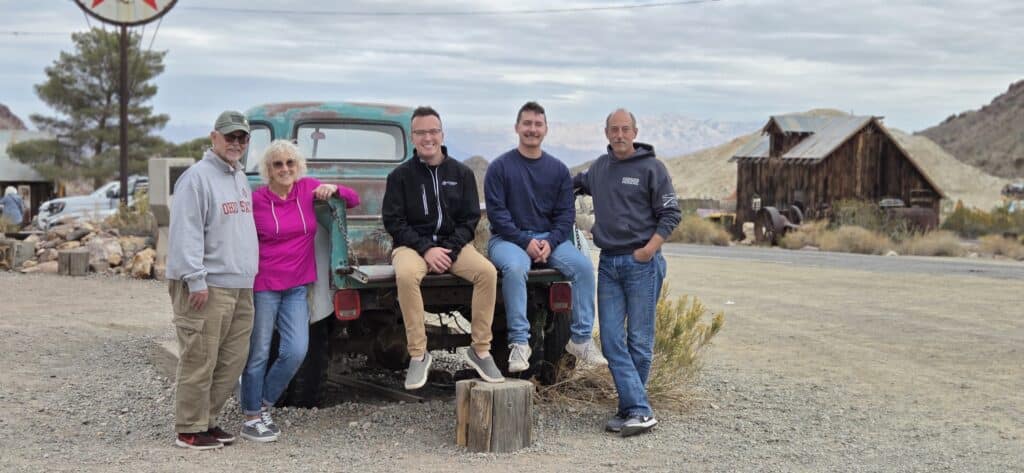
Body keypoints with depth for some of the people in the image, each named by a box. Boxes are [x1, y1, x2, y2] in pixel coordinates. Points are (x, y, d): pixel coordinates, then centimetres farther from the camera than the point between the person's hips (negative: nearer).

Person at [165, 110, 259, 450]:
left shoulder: (241, 179, 20)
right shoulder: (198, 177, -8)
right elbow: (186, 233, -15)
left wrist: (249, 273, 22)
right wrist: (196, 279, -20)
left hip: (240, 287, 9)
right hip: (208, 287, -9)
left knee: (233, 361, 10)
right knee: (199, 362, -4)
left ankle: (207, 420, 22)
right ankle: (189, 430, 4)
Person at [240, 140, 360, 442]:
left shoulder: (308, 189, 3)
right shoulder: (256, 201, -7)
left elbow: (353, 201, 8)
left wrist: (334, 189, -11)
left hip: (297, 287, 4)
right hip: (263, 285, -3)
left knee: (296, 352, -3)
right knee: (258, 354, 2)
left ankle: (263, 405, 17)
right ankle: (251, 417, 15)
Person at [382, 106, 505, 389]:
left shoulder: (462, 173, 7)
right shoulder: (401, 175, 2)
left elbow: (469, 219, 5)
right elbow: (393, 221, -3)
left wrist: (449, 250, -13)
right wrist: (426, 249, -16)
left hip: (453, 244, 2)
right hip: (412, 245, -2)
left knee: (487, 271, -28)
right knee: (406, 275, -37)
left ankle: (480, 350, -16)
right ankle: (418, 354, -26)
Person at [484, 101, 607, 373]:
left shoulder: (558, 169, 11)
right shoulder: (500, 167, 1)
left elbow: (566, 213, 7)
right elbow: (496, 212, -6)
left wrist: (550, 242, -11)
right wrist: (526, 242, -16)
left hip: (549, 239, 3)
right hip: (508, 239, -3)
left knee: (583, 265, -22)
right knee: (514, 267, -37)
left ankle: (581, 338, -14)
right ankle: (519, 342, -31)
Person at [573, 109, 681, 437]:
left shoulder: (651, 168, -3)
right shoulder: (600, 167, 14)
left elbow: (671, 214, -4)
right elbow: (579, 183, 37)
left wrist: (650, 249, -14)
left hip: (642, 264, -5)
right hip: (608, 263, 5)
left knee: (639, 340, 0)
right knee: (612, 340, -3)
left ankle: (630, 407, 10)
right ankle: (640, 411, -3)